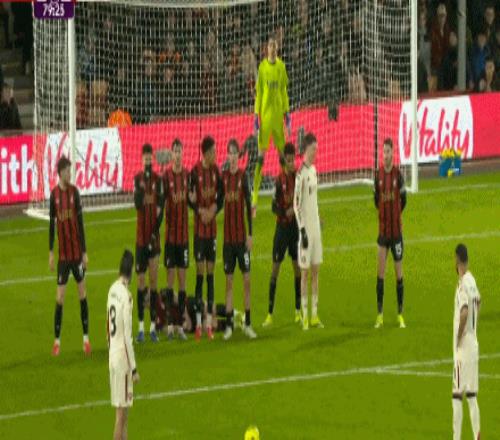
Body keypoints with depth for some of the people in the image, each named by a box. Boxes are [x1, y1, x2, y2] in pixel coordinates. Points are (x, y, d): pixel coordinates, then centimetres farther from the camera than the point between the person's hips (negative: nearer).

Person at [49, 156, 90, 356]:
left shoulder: (74, 192, -3)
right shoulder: (54, 194, 0)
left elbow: (80, 222, -2)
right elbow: (52, 223, 6)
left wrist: (84, 252, -3)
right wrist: (51, 252, 4)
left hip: (76, 252, 0)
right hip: (63, 253, 0)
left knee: (82, 292, 4)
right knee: (60, 296, -2)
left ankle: (86, 337, 12)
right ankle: (57, 340, 5)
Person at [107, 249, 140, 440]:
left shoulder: (113, 289, 5)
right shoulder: (126, 296, -18)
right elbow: (127, 337, -18)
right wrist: (134, 368, -13)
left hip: (113, 355, 8)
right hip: (123, 359, -8)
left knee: (122, 410, 13)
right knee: (122, 412, -4)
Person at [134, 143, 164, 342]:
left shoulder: (158, 180, 1)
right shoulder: (138, 179, 1)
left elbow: (161, 208, -2)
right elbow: (137, 203, -12)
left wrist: (155, 232, -12)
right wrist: (141, 189, -27)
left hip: (154, 236, 0)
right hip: (141, 237, 0)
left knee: (154, 279, 1)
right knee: (141, 279, 1)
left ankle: (153, 326, 4)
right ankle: (141, 326, 4)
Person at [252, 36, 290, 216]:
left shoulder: (281, 66, 7)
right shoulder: (262, 67, -1)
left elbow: (284, 91, 12)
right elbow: (258, 92, 1)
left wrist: (287, 113, 8)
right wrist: (256, 116, -3)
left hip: (278, 114, 3)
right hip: (265, 114, -3)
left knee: (283, 153, 6)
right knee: (260, 157, -6)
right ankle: (254, 200, -6)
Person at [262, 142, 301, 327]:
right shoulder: (279, 180, -11)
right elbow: (274, 206, -13)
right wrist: (286, 212, -28)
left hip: (296, 226, 4)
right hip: (282, 226, -4)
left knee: (297, 266, 8)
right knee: (275, 267, -6)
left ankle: (298, 310, 17)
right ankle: (270, 313, -5)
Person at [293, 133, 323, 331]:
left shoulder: (314, 170, 13)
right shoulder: (301, 173, -14)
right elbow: (296, 204, -16)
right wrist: (302, 229, -19)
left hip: (316, 226, 8)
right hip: (306, 228, -8)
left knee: (315, 271, 9)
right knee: (305, 272, -3)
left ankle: (315, 314, 14)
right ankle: (305, 315, 1)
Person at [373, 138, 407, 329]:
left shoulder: (398, 174, -6)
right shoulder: (378, 175, 2)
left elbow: (403, 199, 3)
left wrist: (395, 215, 10)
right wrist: (385, 214, 12)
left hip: (396, 229, -2)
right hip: (383, 229, 2)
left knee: (398, 269, 2)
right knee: (381, 271, -1)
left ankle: (400, 314, 9)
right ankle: (380, 315, 4)